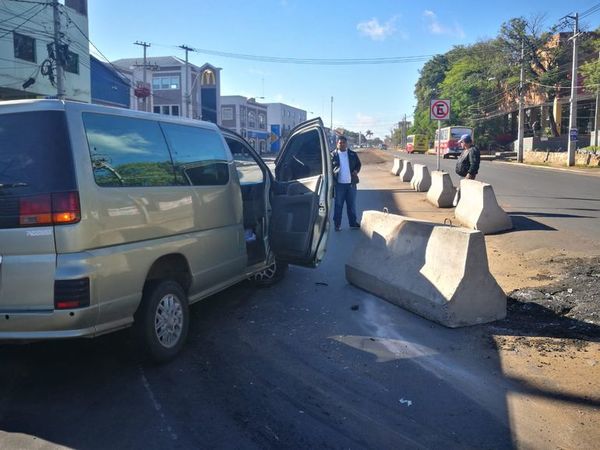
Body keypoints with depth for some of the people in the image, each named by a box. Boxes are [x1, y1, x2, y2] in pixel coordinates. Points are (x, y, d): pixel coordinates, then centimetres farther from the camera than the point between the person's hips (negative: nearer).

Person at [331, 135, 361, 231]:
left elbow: (358, 164, 14)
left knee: (352, 204, 11)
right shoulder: (333, 155, -1)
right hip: (339, 184, -3)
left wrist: (356, 170, -4)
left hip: (351, 183, 3)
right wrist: (333, 174, -16)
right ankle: (337, 224, 10)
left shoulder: (353, 154, 8)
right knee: (338, 205, 3)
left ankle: (353, 222, 20)